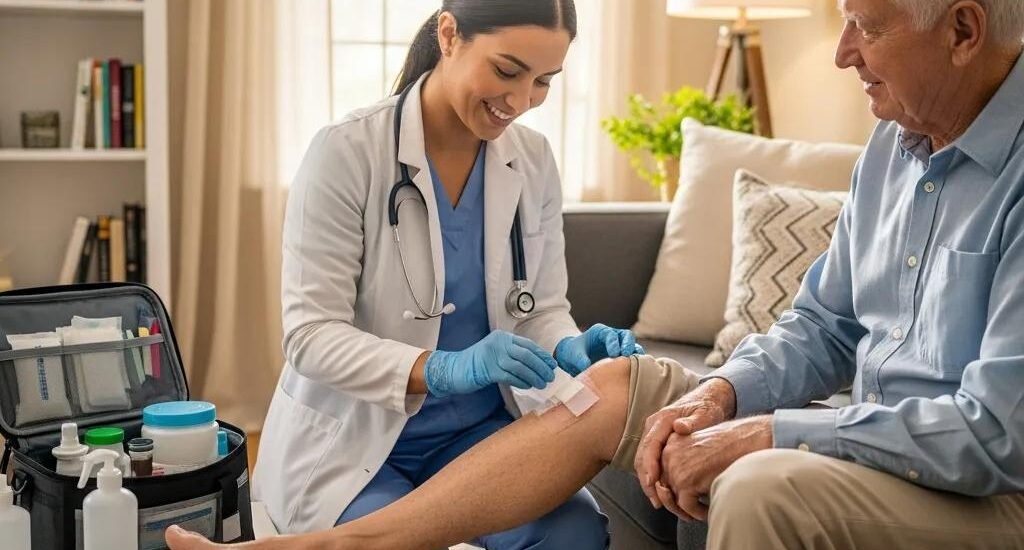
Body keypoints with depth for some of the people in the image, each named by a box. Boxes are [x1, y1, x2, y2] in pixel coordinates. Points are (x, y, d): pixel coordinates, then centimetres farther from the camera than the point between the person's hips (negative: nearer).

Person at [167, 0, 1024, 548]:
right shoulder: (895, 146, 6)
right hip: (872, 438, 8)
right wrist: (719, 395, -8)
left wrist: (764, 434, -21)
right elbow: (821, 327, 11)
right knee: (615, 387, -2)